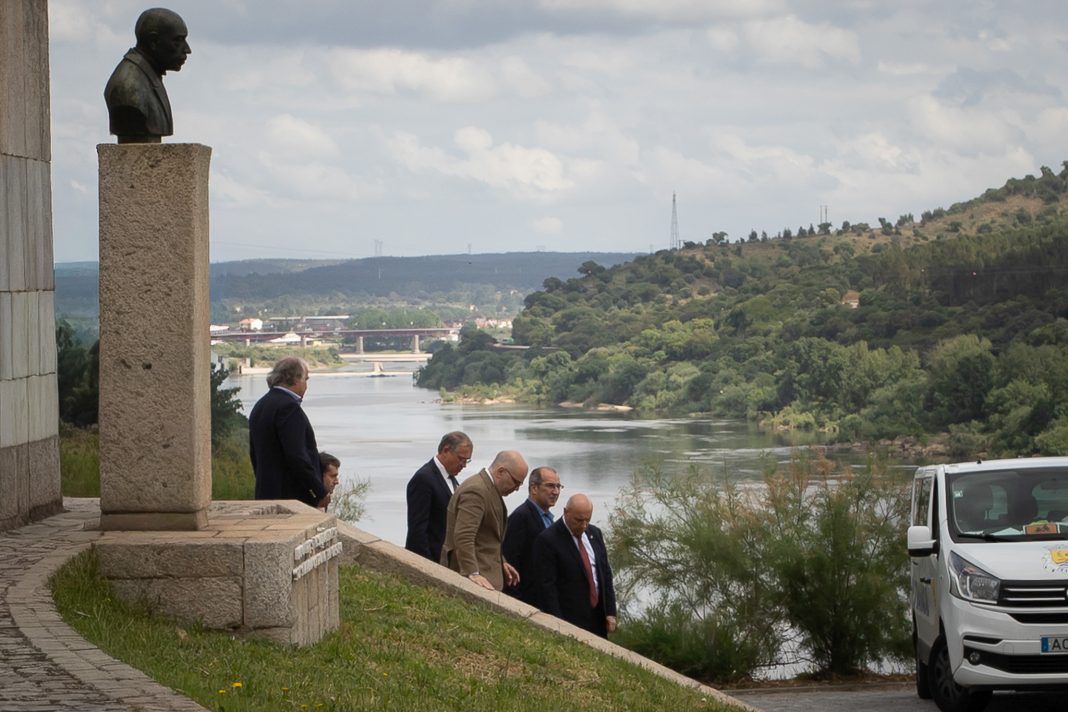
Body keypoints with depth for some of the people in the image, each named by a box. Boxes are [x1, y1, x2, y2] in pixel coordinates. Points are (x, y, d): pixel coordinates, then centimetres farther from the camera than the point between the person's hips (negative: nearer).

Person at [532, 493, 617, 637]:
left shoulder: (595, 533, 10)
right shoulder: (547, 540, -11)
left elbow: (605, 574, 13)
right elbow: (547, 586, -14)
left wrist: (610, 612, 5)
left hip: (598, 619, 6)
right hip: (569, 620, -6)